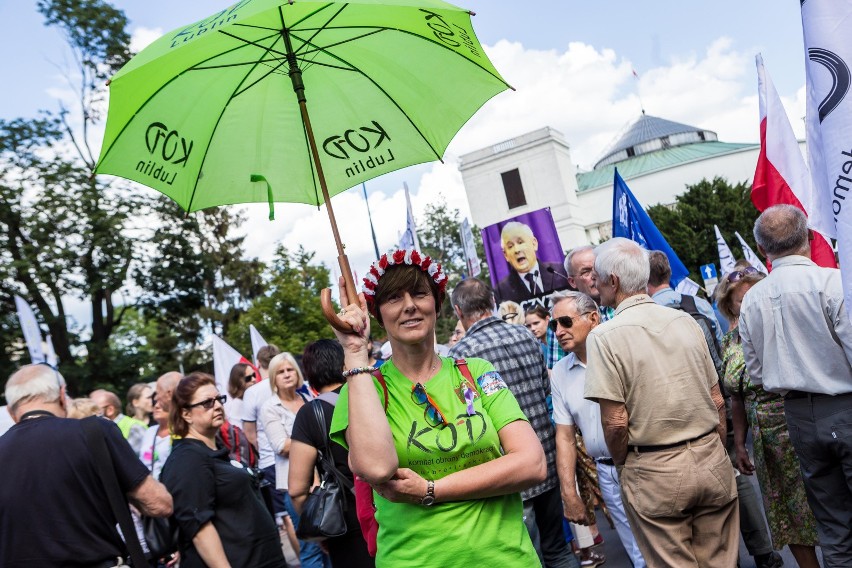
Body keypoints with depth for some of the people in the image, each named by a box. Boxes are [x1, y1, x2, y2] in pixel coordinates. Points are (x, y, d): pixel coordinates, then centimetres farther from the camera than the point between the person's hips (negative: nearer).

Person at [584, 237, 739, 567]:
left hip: (654, 473, -5)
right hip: (712, 461, 5)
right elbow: (717, 401, 8)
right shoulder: (685, 321, 4)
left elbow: (615, 422, -15)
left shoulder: (604, 336, -13)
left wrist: (622, 465, 3)